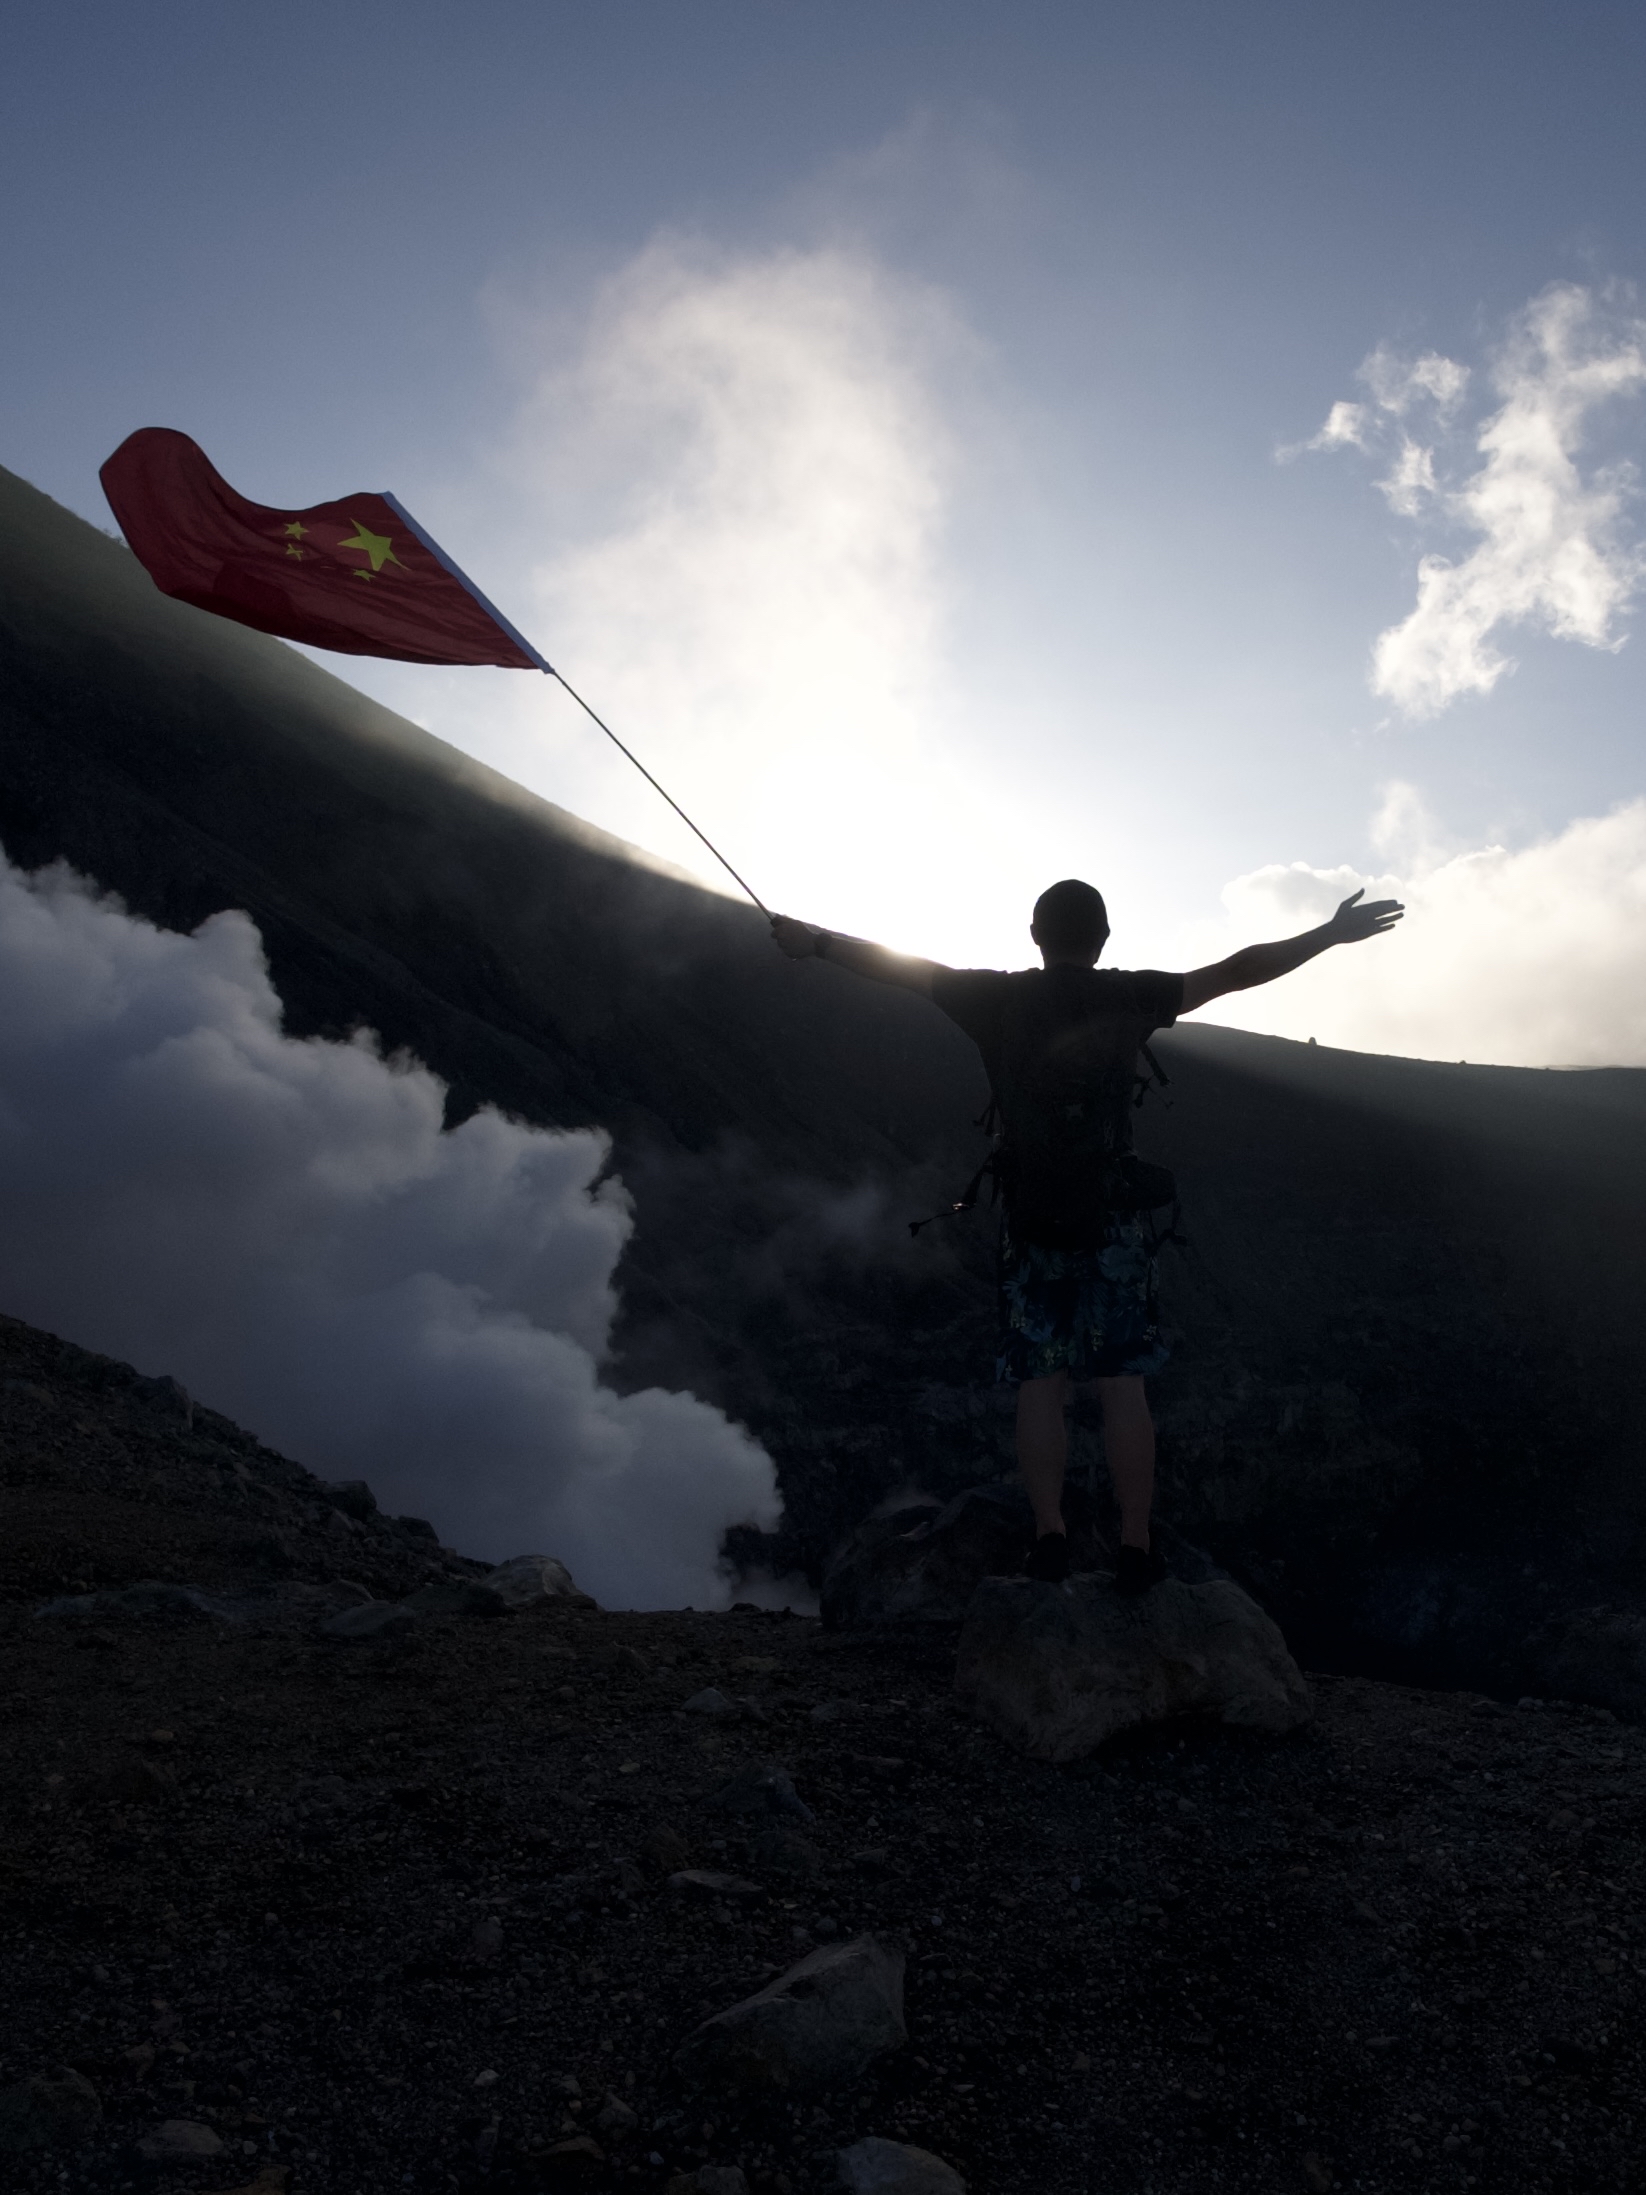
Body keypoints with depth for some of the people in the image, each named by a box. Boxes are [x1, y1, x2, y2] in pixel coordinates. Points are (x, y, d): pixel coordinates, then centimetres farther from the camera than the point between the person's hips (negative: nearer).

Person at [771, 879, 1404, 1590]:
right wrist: (1331, 935, 10)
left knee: (1040, 1383, 7)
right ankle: (1137, 1547, 7)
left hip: (1031, 1223, 1)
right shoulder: (1129, 997, -3)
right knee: (1122, 1385, 4)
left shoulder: (998, 998, -1)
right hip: (1115, 1222, 0)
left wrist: (815, 941, 20)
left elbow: (896, 965, 7)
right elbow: (1236, 972, 0)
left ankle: (1049, 1537, 7)